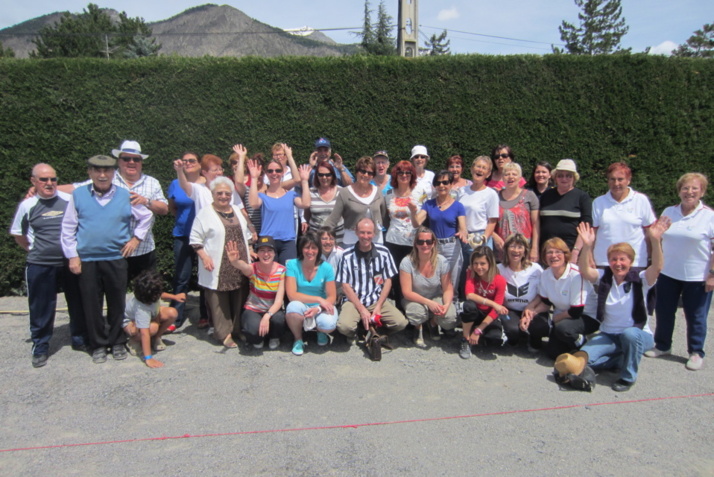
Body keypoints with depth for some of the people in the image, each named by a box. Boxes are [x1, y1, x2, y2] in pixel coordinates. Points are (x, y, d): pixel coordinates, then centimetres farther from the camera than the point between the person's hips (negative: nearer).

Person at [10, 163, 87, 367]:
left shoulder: (69, 200, -2)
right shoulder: (27, 205, -1)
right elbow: (18, 234, 12)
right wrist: (34, 250, 8)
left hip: (71, 262, 1)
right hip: (40, 266, -1)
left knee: (78, 304, 10)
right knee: (41, 308, 6)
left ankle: (80, 339, 27)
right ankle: (40, 348, 21)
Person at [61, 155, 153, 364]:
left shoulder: (125, 196, 0)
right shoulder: (78, 195, -1)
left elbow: (147, 217, 13)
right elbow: (68, 228, 2)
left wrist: (136, 238, 5)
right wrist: (72, 255, -1)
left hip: (116, 259, 0)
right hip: (87, 260, 0)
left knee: (117, 303, 9)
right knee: (91, 305, 8)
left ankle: (117, 342, 25)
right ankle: (98, 345, 23)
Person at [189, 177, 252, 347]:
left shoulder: (237, 211, 15)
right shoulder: (205, 213, -4)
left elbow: (245, 235, 24)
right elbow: (195, 240, -6)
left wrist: (249, 252, 14)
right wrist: (204, 257, -16)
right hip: (218, 269, -5)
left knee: (239, 300, 10)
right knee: (220, 302, -1)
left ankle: (239, 329, 21)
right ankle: (224, 333, 8)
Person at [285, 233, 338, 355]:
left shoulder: (326, 268, -6)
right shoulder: (292, 265, -10)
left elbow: (332, 297, -6)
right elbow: (292, 295, -18)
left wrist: (318, 309, -25)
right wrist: (318, 299, -23)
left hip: (321, 308, 0)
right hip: (301, 307, 0)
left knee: (328, 324, -32)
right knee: (294, 306, -35)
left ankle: (321, 331, 11)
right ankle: (298, 340, -4)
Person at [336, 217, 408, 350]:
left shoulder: (383, 252, -1)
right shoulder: (347, 255, -6)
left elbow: (388, 281, 3)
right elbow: (346, 286, -4)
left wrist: (378, 306, -7)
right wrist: (362, 309, -12)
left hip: (377, 300, 2)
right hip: (353, 300, -2)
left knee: (401, 323, -21)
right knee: (344, 326, -31)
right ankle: (353, 334, 7)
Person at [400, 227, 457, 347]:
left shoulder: (441, 261, -13)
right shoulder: (407, 262, -20)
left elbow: (448, 289, -8)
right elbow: (407, 292, -20)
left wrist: (447, 304, -30)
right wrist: (428, 303, -32)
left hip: (436, 298, 2)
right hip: (415, 300, -2)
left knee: (449, 318, -27)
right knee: (417, 313, -37)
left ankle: (433, 323, 13)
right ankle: (418, 328, 4)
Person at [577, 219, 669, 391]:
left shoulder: (640, 280, -9)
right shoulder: (604, 277, -2)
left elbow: (657, 267, -29)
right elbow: (585, 271, -23)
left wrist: (655, 241, -45)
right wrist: (587, 246, -39)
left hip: (638, 335, -3)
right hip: (608, 336, 3)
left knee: (630, 334, -39)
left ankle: (628, 376, -13)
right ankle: (625, 360, 8)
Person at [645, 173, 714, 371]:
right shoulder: (668, 212, 5)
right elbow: (659, 239, 14)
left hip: (697, 277, -4)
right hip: (668, 273, 4)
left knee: (696, 317, 7)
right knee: (663, 312, 12)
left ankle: (696, 353, 23)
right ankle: (662, 346, 30)